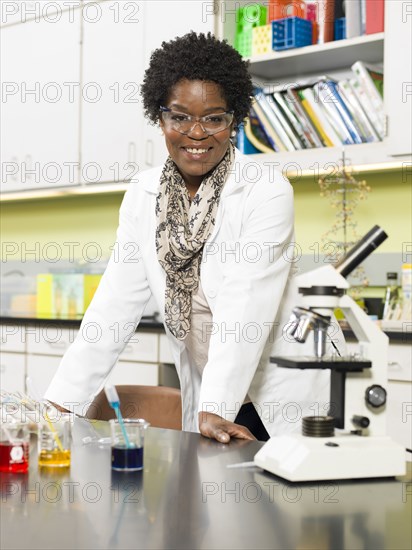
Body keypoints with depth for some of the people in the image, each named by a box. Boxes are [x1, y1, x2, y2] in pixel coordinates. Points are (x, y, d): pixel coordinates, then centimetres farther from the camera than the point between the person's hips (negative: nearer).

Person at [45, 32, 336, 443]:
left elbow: (246, 309, -22)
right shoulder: (143, 196, 2)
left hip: (282, 401, -4)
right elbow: (114, 305, 1)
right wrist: (60, 405, -6)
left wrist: (216, 411, -31)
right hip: (204, 404, 4)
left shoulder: (267, 191, -13)